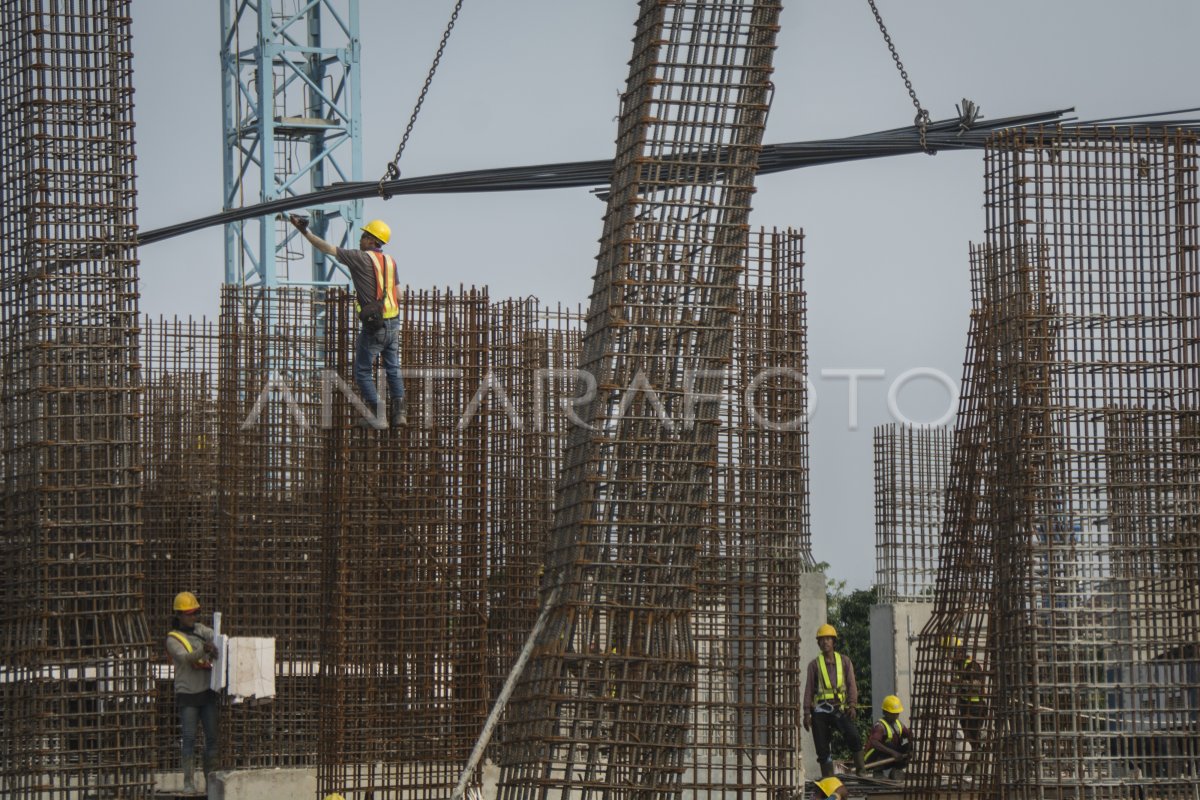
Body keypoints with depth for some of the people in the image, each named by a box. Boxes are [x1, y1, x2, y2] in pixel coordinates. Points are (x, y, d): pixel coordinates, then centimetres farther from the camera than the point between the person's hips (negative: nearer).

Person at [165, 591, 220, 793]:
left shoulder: (201, 630, 10)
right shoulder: (173, 639, -5)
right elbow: (186, 658, -21)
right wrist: (203, 650, -39)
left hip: (207, 692, 4)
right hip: (187, 694, -4)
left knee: (212, 736, 2)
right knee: (189, 738, -6)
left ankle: (212, 777, 8)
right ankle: (189, 782, -4)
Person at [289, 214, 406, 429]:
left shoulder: (361, 258, -10)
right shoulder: (390, 261, 9)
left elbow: (328, 249, -11)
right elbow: (398, 295, 12)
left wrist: (305, 231, -7)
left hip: (374, 325, -6)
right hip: (393, 323, 6)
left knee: (362, 372, 5)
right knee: (393, 369, 17)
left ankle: (377, 417, 1)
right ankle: (398, 413, 14)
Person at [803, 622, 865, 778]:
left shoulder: (845, 661, 13)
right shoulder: (814, 664, 13)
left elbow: (851, 685, 7)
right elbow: (808, 689, 9)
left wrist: (853, 705, -9)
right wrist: (807, 713, 0)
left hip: (839, 708, -1)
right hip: (820, 711, 1)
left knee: (853, 736, -25)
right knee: (822, 749, -1)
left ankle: (860, 771, -23)